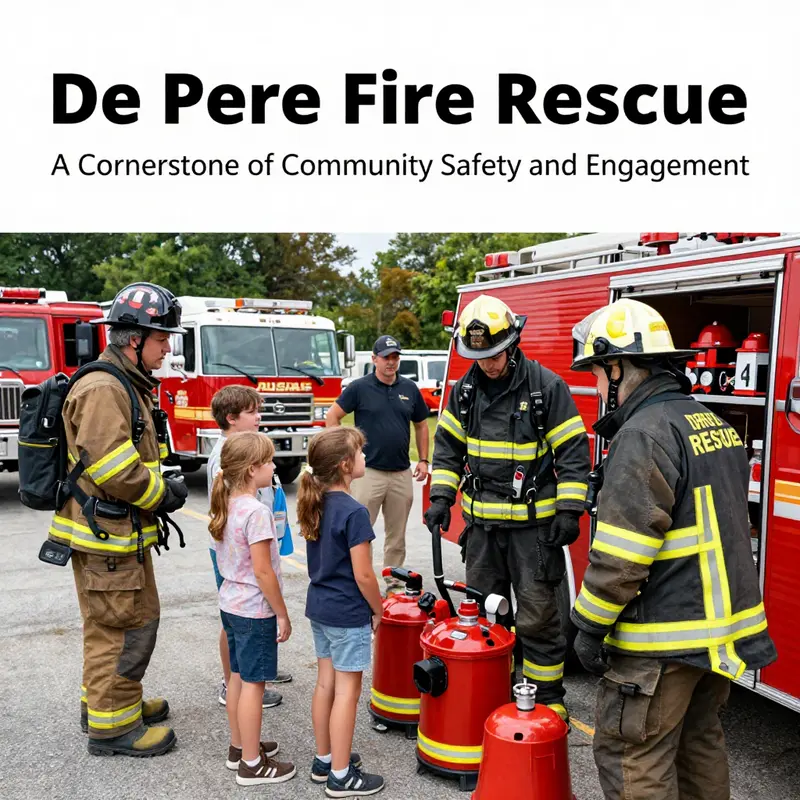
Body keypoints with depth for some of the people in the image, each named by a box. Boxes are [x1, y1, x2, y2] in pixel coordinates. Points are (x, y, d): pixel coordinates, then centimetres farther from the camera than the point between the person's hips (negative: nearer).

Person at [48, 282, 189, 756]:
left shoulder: (129, 385, 14)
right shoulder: (102, 389, -21)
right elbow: (112, 467, -28)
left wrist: (163, 484, 8)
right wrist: (162, 494, -15)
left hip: (124, 531, 11)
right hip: (106, 536, -11)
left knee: (135, 619, 22)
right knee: (122, 628, 0)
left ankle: (109, 699, 39)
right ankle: (112, 726, 14)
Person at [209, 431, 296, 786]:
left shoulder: (226, 506, 4)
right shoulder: (256, 511, -23)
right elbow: (262, 572, -23)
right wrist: (282, 614, -14)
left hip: (231, 603, 9)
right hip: (255, 610, -9)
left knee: (238, 677, 19)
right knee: (253, 684, 2)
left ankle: (240, 748, 33)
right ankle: (252, 764, 13)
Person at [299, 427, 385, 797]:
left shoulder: (315, 504, 2)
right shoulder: (354, 512, -23)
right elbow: (362, 575, -20)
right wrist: (378, 611, -6)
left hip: (319, 607, 8)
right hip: (348, 614, -8)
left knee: (326, 683, 18)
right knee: (346, 691, 4)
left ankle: (324, 760, 31)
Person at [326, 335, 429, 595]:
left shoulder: (410, 388, 8)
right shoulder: (360, 387, -4)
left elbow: (421, 424, 17)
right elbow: (332, 417, 0)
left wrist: (423, 460, 10)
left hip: (402, 473, 4)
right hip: (369, 472, -4)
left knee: (397, 535, 13)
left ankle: (394, 582, 24)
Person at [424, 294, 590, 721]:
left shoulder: (546, 386, -10)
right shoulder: (465, 390, 4)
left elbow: (572, 450, -9)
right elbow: (448, 446, 12)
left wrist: (569, 510, -13)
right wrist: (441, 497, 3)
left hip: (533, 525, -5)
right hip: (482, 523, 5)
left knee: (537, 617, 1)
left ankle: (548, 698, 17)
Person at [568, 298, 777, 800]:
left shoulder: (645, 434, -20)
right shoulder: (713, 424, 10)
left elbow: (620, 555, -24)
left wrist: (590, 627, -14)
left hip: (664, 638, -9)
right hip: (724, 624, 10)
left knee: (631, 756, 3)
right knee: (699, 741, 23)